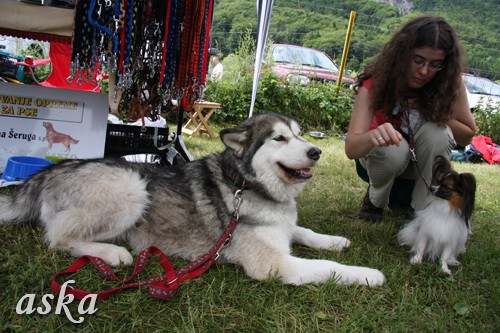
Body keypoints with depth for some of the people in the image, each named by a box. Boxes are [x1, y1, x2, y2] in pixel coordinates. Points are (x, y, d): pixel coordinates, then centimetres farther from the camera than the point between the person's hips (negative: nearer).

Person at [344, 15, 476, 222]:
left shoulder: (450, 82, -21)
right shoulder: (375, 83, -26)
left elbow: (467, 137, -8)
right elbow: (351, 149, -36)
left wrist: (436, 114, -26)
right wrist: (374, 136, -59)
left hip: (424, 159, 2)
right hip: (380, 155, -1)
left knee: (437, 131, -30)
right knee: (394, 150, -35)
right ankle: (375, 201, -2)